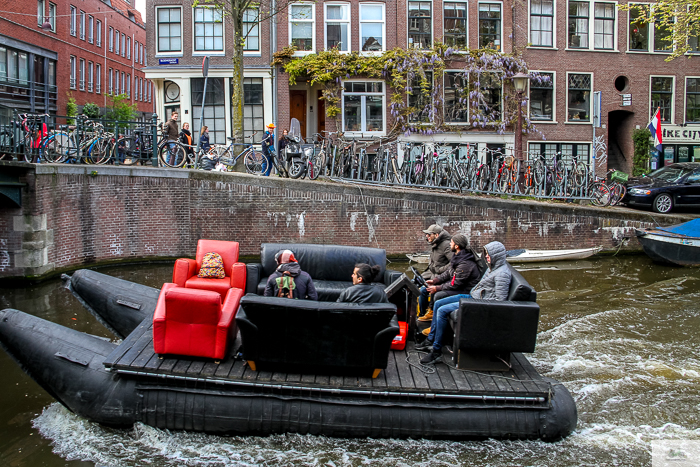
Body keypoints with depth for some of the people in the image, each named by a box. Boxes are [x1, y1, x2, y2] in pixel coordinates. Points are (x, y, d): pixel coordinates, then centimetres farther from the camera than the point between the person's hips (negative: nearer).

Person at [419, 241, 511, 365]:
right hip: (472, 296, 11)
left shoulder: (502, 273, -20)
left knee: (442, 311, -19)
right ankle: (431, 340, 17)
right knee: (438, 304, 9)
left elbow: (499, 300, -22)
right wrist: (474, 292, 13)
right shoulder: (493, 267, 11)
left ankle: (436, 352, -12)